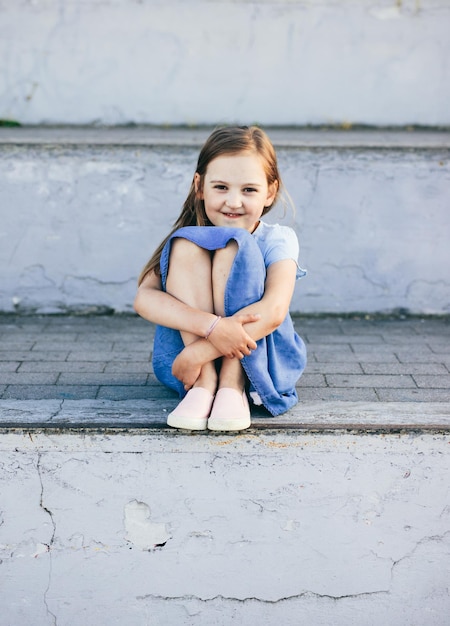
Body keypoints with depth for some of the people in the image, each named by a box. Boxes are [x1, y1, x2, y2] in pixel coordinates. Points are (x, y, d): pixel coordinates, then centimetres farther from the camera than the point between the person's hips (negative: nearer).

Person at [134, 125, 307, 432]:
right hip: (185, 355, 2)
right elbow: (144, 298, -21)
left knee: (234, 246, -22)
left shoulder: (278, 239, -8)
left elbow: (274, 309, -26)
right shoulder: (182, 242, -4)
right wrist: (212, 326, -38)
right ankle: (204, 382, -27)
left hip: (262, 359, -1)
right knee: (186, 245, -20)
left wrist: (198, 352, -33)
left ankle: (233, 384, -27)